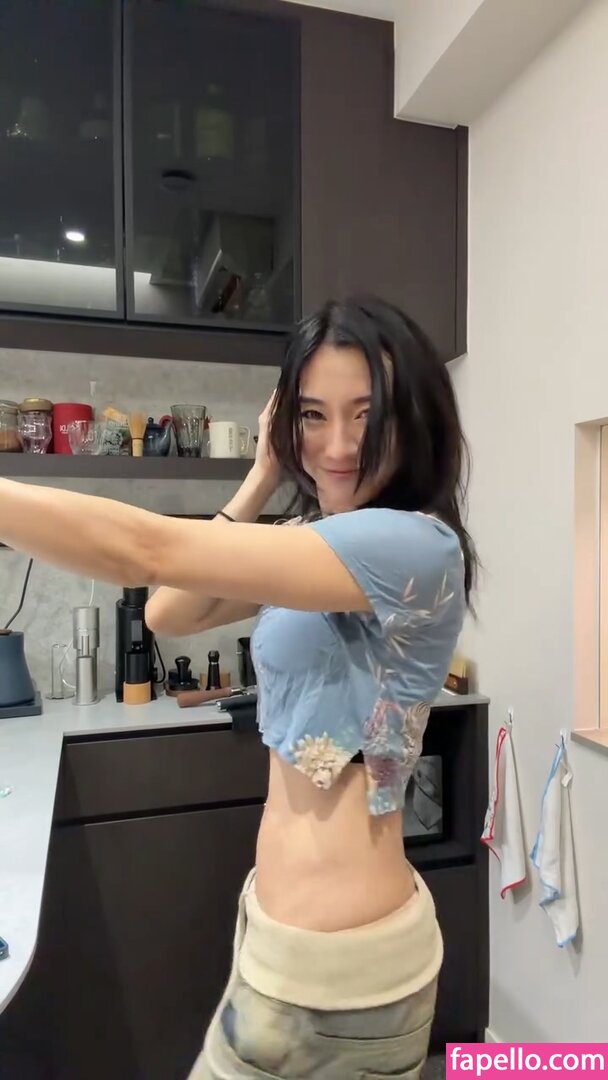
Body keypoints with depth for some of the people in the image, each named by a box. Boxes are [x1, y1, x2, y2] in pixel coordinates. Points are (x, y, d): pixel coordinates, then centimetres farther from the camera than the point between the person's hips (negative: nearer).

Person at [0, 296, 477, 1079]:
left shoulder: (417, 547, -24)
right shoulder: (321, 545, 5)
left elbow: (147, 551, -31)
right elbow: (167, 614, 1)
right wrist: (263, 480, -4)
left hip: (333, 958, -8)